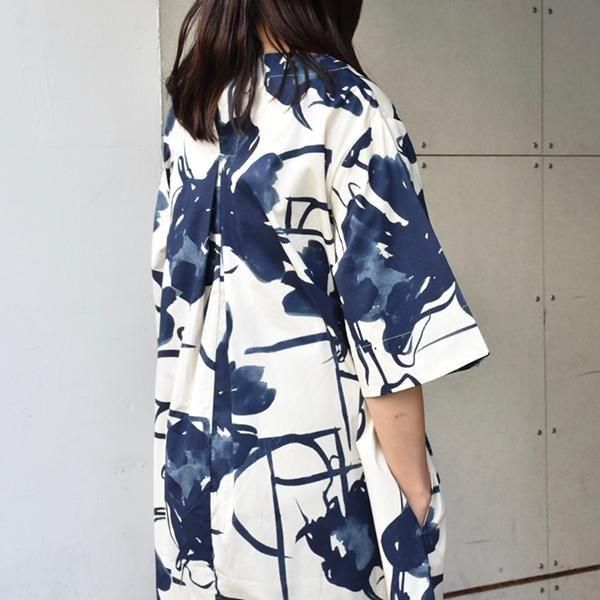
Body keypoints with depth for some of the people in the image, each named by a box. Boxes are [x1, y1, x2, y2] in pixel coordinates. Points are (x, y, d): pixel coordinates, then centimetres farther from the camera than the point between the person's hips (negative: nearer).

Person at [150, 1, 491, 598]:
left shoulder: (188, 109, 6)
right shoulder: (346, 107, -12)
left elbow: (173, 284, 11)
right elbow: (386, 312, -16)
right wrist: (416, 495, -11)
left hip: (198, 452, 6)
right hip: (311, 449, -6)